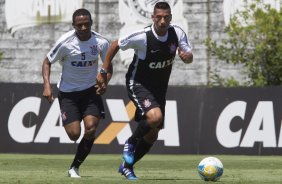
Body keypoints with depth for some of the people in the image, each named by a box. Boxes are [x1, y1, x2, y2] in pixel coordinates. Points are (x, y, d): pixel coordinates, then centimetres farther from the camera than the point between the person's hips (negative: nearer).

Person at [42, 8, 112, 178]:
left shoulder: (101, 42, -11)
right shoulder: (65, 42, -17)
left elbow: (108, 67, 5)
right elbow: (47, 62, -3)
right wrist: (47, 85, -16)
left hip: (91, 90, 2)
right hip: (68, 92, -1)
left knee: (91, 128, -16)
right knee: (74, 134, -11)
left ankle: (75, 167, 1)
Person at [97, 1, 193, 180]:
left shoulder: (177, 33, -11)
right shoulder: (142, 37, -24)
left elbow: (189, 58, 0)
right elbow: (115, 45, -10)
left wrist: (186, 56, -25)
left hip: (159, 88, 6)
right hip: (138, 84, -6)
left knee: (152, 135, 10)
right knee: (155, 116, -32)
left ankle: (127, 166, 30)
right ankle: (131, 143, -4)